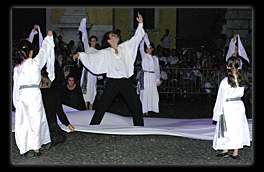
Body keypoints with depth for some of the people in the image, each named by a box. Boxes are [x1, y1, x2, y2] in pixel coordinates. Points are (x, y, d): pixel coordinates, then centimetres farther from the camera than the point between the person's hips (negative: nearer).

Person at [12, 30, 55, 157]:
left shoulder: (17, 68, 8)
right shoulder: (35, 62, -4)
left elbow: (16, 85, 11)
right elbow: (44, 50, 10)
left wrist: (17, 101, 19)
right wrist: (48, 37, 25)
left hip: (21, 94, 4)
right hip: (34, 93, -4)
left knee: (23, 122, 7)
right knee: (35, 120, 3)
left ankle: (23, 149, 11)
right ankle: (36, 149, 5)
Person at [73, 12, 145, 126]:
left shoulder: (125, 47, 9)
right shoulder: (106, 53, 0)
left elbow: (136, 38, 12)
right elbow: (92, 57, -4)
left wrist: (140, 24, 6)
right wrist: (80, 54, -16)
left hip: (126, 81, 3)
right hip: (112, 82, -3)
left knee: (136, 105, 6)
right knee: (102, 106, 2)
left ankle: (139, 125, 20)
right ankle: (93, 126, 13)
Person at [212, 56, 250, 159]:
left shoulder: (225, 82, -17)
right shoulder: (242, 81, -5)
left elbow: (221, 99, -11)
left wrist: (217, 113, -4)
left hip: (227, 107, -4)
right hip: (239, 106, 4)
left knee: (226, 130, 8)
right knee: (238, 129, 10)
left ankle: (225, 150, 16)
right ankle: (235, 153, 16)